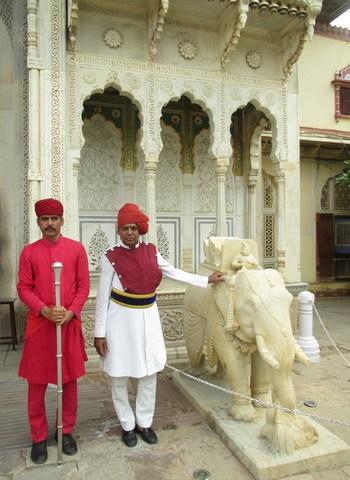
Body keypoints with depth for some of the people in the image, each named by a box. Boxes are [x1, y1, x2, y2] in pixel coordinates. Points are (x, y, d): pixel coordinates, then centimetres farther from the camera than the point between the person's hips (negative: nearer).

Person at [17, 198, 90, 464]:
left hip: (70, 324, 0)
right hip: (39, 324, 0)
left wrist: (70, 313, -13)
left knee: (70, 380, 11)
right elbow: (24, 288, -1)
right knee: (36, 382, 9)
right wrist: (45, 310, -16)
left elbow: (84, 286, 0)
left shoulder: (77, 248, 1)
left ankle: (67, 431, 31)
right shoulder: (29, 251, 1)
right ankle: (39, 437, 27)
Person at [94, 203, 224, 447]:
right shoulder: (111, 257, -12)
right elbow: (102, 297, -9)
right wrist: (100, 333, -9)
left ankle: (144, 422, 32)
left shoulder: (151, 251, -1)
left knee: (149, 374, 13)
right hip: (121, 320, -3)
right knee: (120, 377, 9)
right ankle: (128, 425, 31)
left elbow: (175, 273, 9)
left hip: (148, 318, 4)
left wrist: (207, 280, 9)